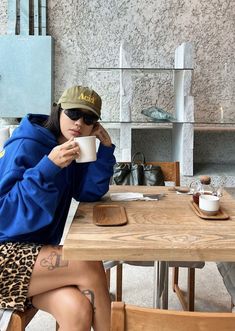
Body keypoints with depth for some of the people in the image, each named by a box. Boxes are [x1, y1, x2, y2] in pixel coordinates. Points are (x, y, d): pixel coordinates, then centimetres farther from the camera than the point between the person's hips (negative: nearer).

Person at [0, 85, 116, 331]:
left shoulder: (75, 150, 8)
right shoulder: (26, 146, -15)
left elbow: (90, 192, 6)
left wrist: (105, 149, -4)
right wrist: (49, 166, -30)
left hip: (36, 249, 6)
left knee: (78, 309, -22)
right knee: (90, 266, -23)